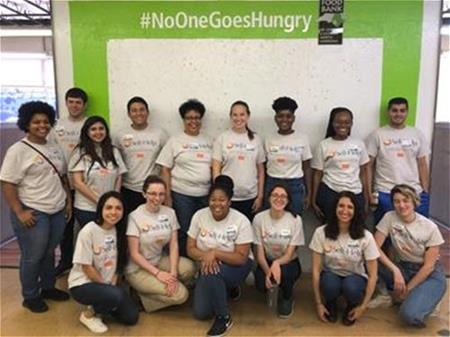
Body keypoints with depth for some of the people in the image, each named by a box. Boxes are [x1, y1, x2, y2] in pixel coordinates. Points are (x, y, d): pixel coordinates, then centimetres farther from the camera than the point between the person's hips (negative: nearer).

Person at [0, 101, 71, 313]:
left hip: (57, 211, 6)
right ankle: (30, 297, 23)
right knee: (32, 256, 6)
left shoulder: (54, 149, 10)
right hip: (33, 213, -6)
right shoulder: (18, 150, -10)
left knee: (49, 252, 18)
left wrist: (68, 201, 12)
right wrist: (19, 212, -17)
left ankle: (48, 288, 35)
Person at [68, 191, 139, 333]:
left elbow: (119, 264, 3)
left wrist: (113, 284, -8)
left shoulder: (119, 231, -3)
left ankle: (100, 304, 19)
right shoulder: (88, 231, -22)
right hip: (83, 284, -6)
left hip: (108, 284, 6)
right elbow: (87, 268, -18)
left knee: (131, 317, -5)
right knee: (116, 295, -33)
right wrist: (108, 286, -10)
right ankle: (89, 314, -2)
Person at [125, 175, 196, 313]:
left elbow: (173, 245, -5)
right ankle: (143, 297, 0)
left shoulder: (169, 213, -1)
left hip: (160, 260, 5)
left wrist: (172, 272, -19)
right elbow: (134, 254, -14)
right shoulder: (135, 217, -14)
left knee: (188, 268, -25)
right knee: (180, 295, -21)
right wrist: (157, 273, -22)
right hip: (138, 269, -5)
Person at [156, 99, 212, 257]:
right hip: (181, 194, -3)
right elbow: (165, 170, -2)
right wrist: (167, 196, -8)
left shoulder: (209, 141, 9)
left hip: (205, 194, 3)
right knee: (183, 233, 6)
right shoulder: (174, 141, -1)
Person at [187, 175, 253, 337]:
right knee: (201, 313, -8)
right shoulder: (199, 216, -10)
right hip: (208, 266, 4)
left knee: (211, 274, -36)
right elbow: (190, 248, -6)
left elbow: (241, 258, -21)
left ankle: (224, 318, -10)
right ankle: (224, 289, 22)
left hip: (235, 266, -4)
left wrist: (214, 253, -32)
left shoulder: (241, 221, -21)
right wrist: (204, 256, -27)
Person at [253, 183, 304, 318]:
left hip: (288, 263, -1)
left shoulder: (295, 220, -16)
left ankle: (287, 298, 2)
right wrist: (267, 271, -29)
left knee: (283, 272, -36)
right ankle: (274, 289, 12)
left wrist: (277, 263, -37)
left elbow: (289, 254, -15)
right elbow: (259, 252, -10)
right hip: (267, 262, 1)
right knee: (261, 284, -30)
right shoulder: (259, 218, -13)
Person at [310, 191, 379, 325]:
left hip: (355, 278, 0)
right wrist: (318, 303, -9)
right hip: (331, 275, 0)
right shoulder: (321, 233, -17)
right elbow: (316, 269, -11)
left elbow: (372, 275, -10)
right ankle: (330, 304, 4)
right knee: (330, 286, -35)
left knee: (350, 287, -35)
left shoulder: (365, 236, -17)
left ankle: (352, 306, 4)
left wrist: (363, 306, -10)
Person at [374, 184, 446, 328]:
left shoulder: (430, 228, -18)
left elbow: (428, 266, -14)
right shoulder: (389, 217, -13)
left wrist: (407, 289, -13)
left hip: (430, 274, -4)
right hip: (404, 268, 4)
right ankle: (407, 296, -2)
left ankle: (422, 299, 7)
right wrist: (395, 270, -25)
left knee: (410, 315, -29)